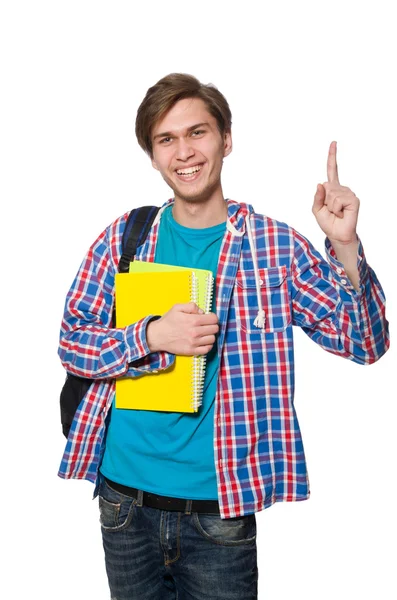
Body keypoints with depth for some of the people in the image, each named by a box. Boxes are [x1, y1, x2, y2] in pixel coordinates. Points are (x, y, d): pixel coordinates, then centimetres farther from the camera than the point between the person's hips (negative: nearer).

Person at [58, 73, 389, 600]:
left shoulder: (276, 244, -5)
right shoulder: (124, 236, 0)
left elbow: (364, 343, -7)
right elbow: (71, 341, -1)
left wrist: (345, 245, -22)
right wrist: (152, 336, -19)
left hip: (220, 509, -1)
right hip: (125, 496, 2)